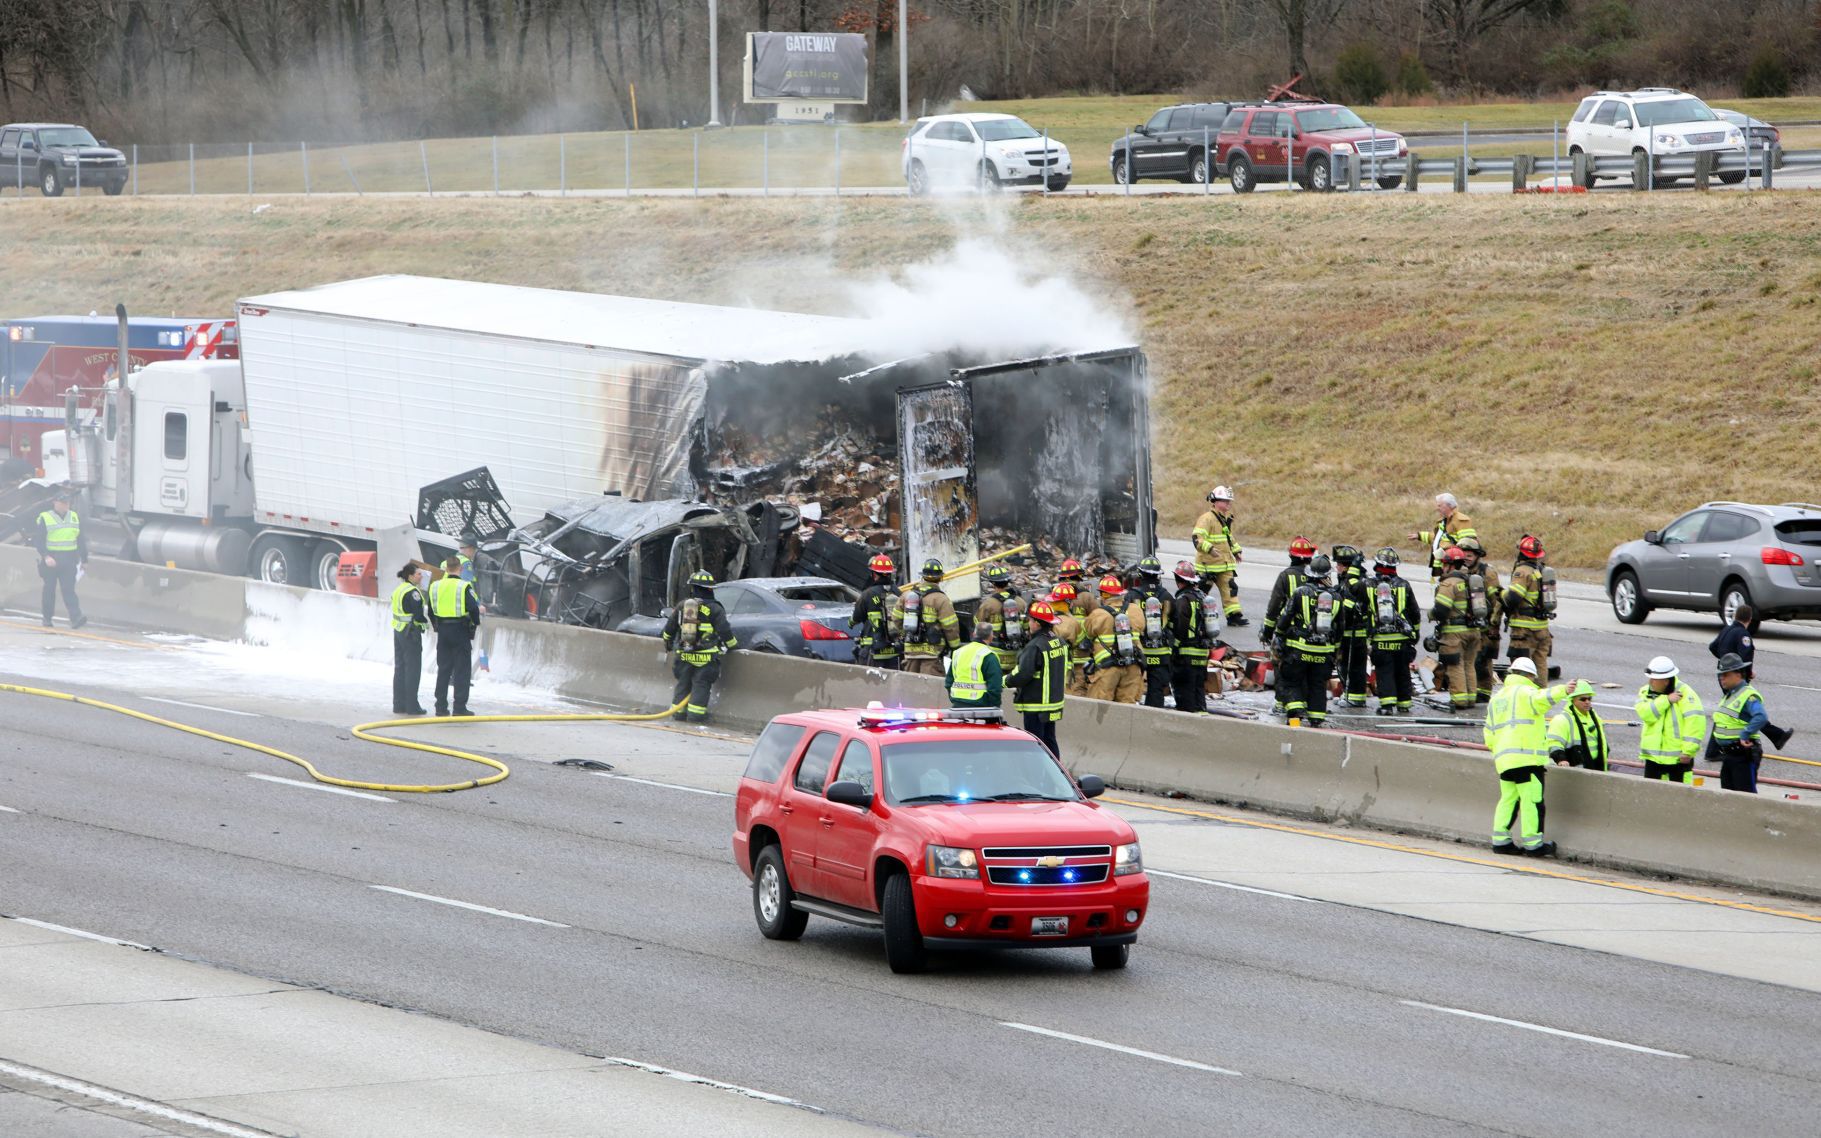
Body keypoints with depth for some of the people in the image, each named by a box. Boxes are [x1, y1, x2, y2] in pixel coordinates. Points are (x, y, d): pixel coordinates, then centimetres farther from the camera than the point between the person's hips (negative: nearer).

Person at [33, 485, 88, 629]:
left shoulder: (75, 518, 10)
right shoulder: (45, 519, -3)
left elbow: (81, 540, 15)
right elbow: (38, 540, -9)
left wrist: (84, 559, 14)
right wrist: (46, 556, -21)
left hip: (69, 562, 2)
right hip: (50, 561, -2)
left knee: (69, 589, -8)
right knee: (49, 589, 6)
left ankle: (76, 618, -19)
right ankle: (47, 618, 19)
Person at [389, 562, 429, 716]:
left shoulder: (398, 589, 10)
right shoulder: (412, 592, -17)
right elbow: (419, 615, -21)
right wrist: (426, 622, -2)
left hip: (398, 632, 9)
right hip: (411, 633, -9)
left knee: (400, 667, 13)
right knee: (413, 669, -2)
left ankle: (399, 705, 17)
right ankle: (412, 706, 0)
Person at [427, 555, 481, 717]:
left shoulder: (435, 586, 4)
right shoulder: (464, 587, -12)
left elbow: (431, 611, 11)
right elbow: (473, 607, -17)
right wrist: (476, 622, 1)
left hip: (443, 631, 4)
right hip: (461, 630, -4)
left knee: (443, 669, 12)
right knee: (462, 670, 1)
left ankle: (441, 706, 12)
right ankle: (460, 707, -2)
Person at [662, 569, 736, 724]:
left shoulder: (681, 606, 7)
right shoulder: (714, 609, -6)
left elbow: (669, 628, 16)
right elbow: (725, 632, -7)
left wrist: (667, 642, 35)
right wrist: (733, 645, 10)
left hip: (684, 656, 4)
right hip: (705, 658, -4)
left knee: (683, 683, 14)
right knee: (701, 685, 0)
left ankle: (678, 712, 14)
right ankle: (695, 714, -5)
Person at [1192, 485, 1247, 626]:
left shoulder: (1226, 519, 15)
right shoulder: (1207, 519, -14)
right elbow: (1197, 538, -25)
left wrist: (1237, 551, 24)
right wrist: (1209, 548, -37)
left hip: (1225, 564, 8)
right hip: (1208, 564, -8)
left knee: (1230, 588, -1)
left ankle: (1234, 615, -2)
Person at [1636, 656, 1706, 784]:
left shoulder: (1684, 692, -12)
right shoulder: (1645, 692, 5)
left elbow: (1696, 722, -17)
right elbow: (1645, 714, -13)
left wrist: (1688, 750, -19)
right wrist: (1666, 700, -20)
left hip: (1679, 757, -5)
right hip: (1653, 756, 5)